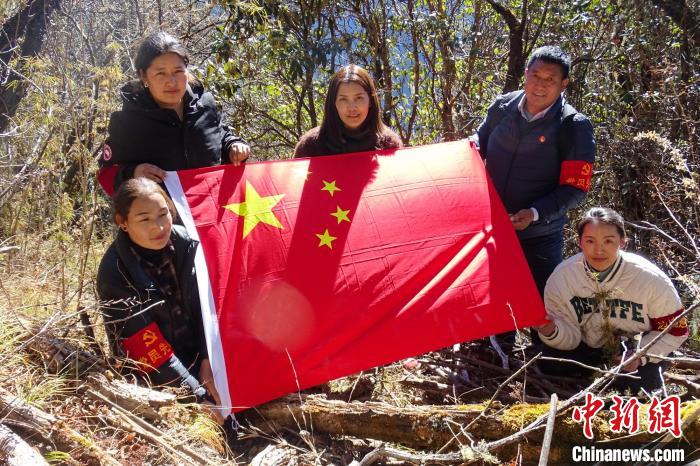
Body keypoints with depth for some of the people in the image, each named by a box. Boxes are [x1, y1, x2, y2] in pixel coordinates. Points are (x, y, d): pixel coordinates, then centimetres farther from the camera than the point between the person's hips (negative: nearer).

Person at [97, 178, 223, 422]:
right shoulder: (114, 275, -21)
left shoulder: (185, 243, -10)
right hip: (158, 382, -5)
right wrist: (202, 397, -23)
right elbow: (149, 353, -21)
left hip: (201, 357, 5)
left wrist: (208, 360, -12)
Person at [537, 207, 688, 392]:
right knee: (549, 364, -21)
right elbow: (570, 337, -14)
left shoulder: (651, 279, -24)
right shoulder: (561, 277, -21)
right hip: (588, 348, 1)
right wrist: (553, 331, -38)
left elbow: (675, 330, -11)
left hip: (639, 350, -1)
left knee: (639, 383, -29)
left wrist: (641, 354, -26)